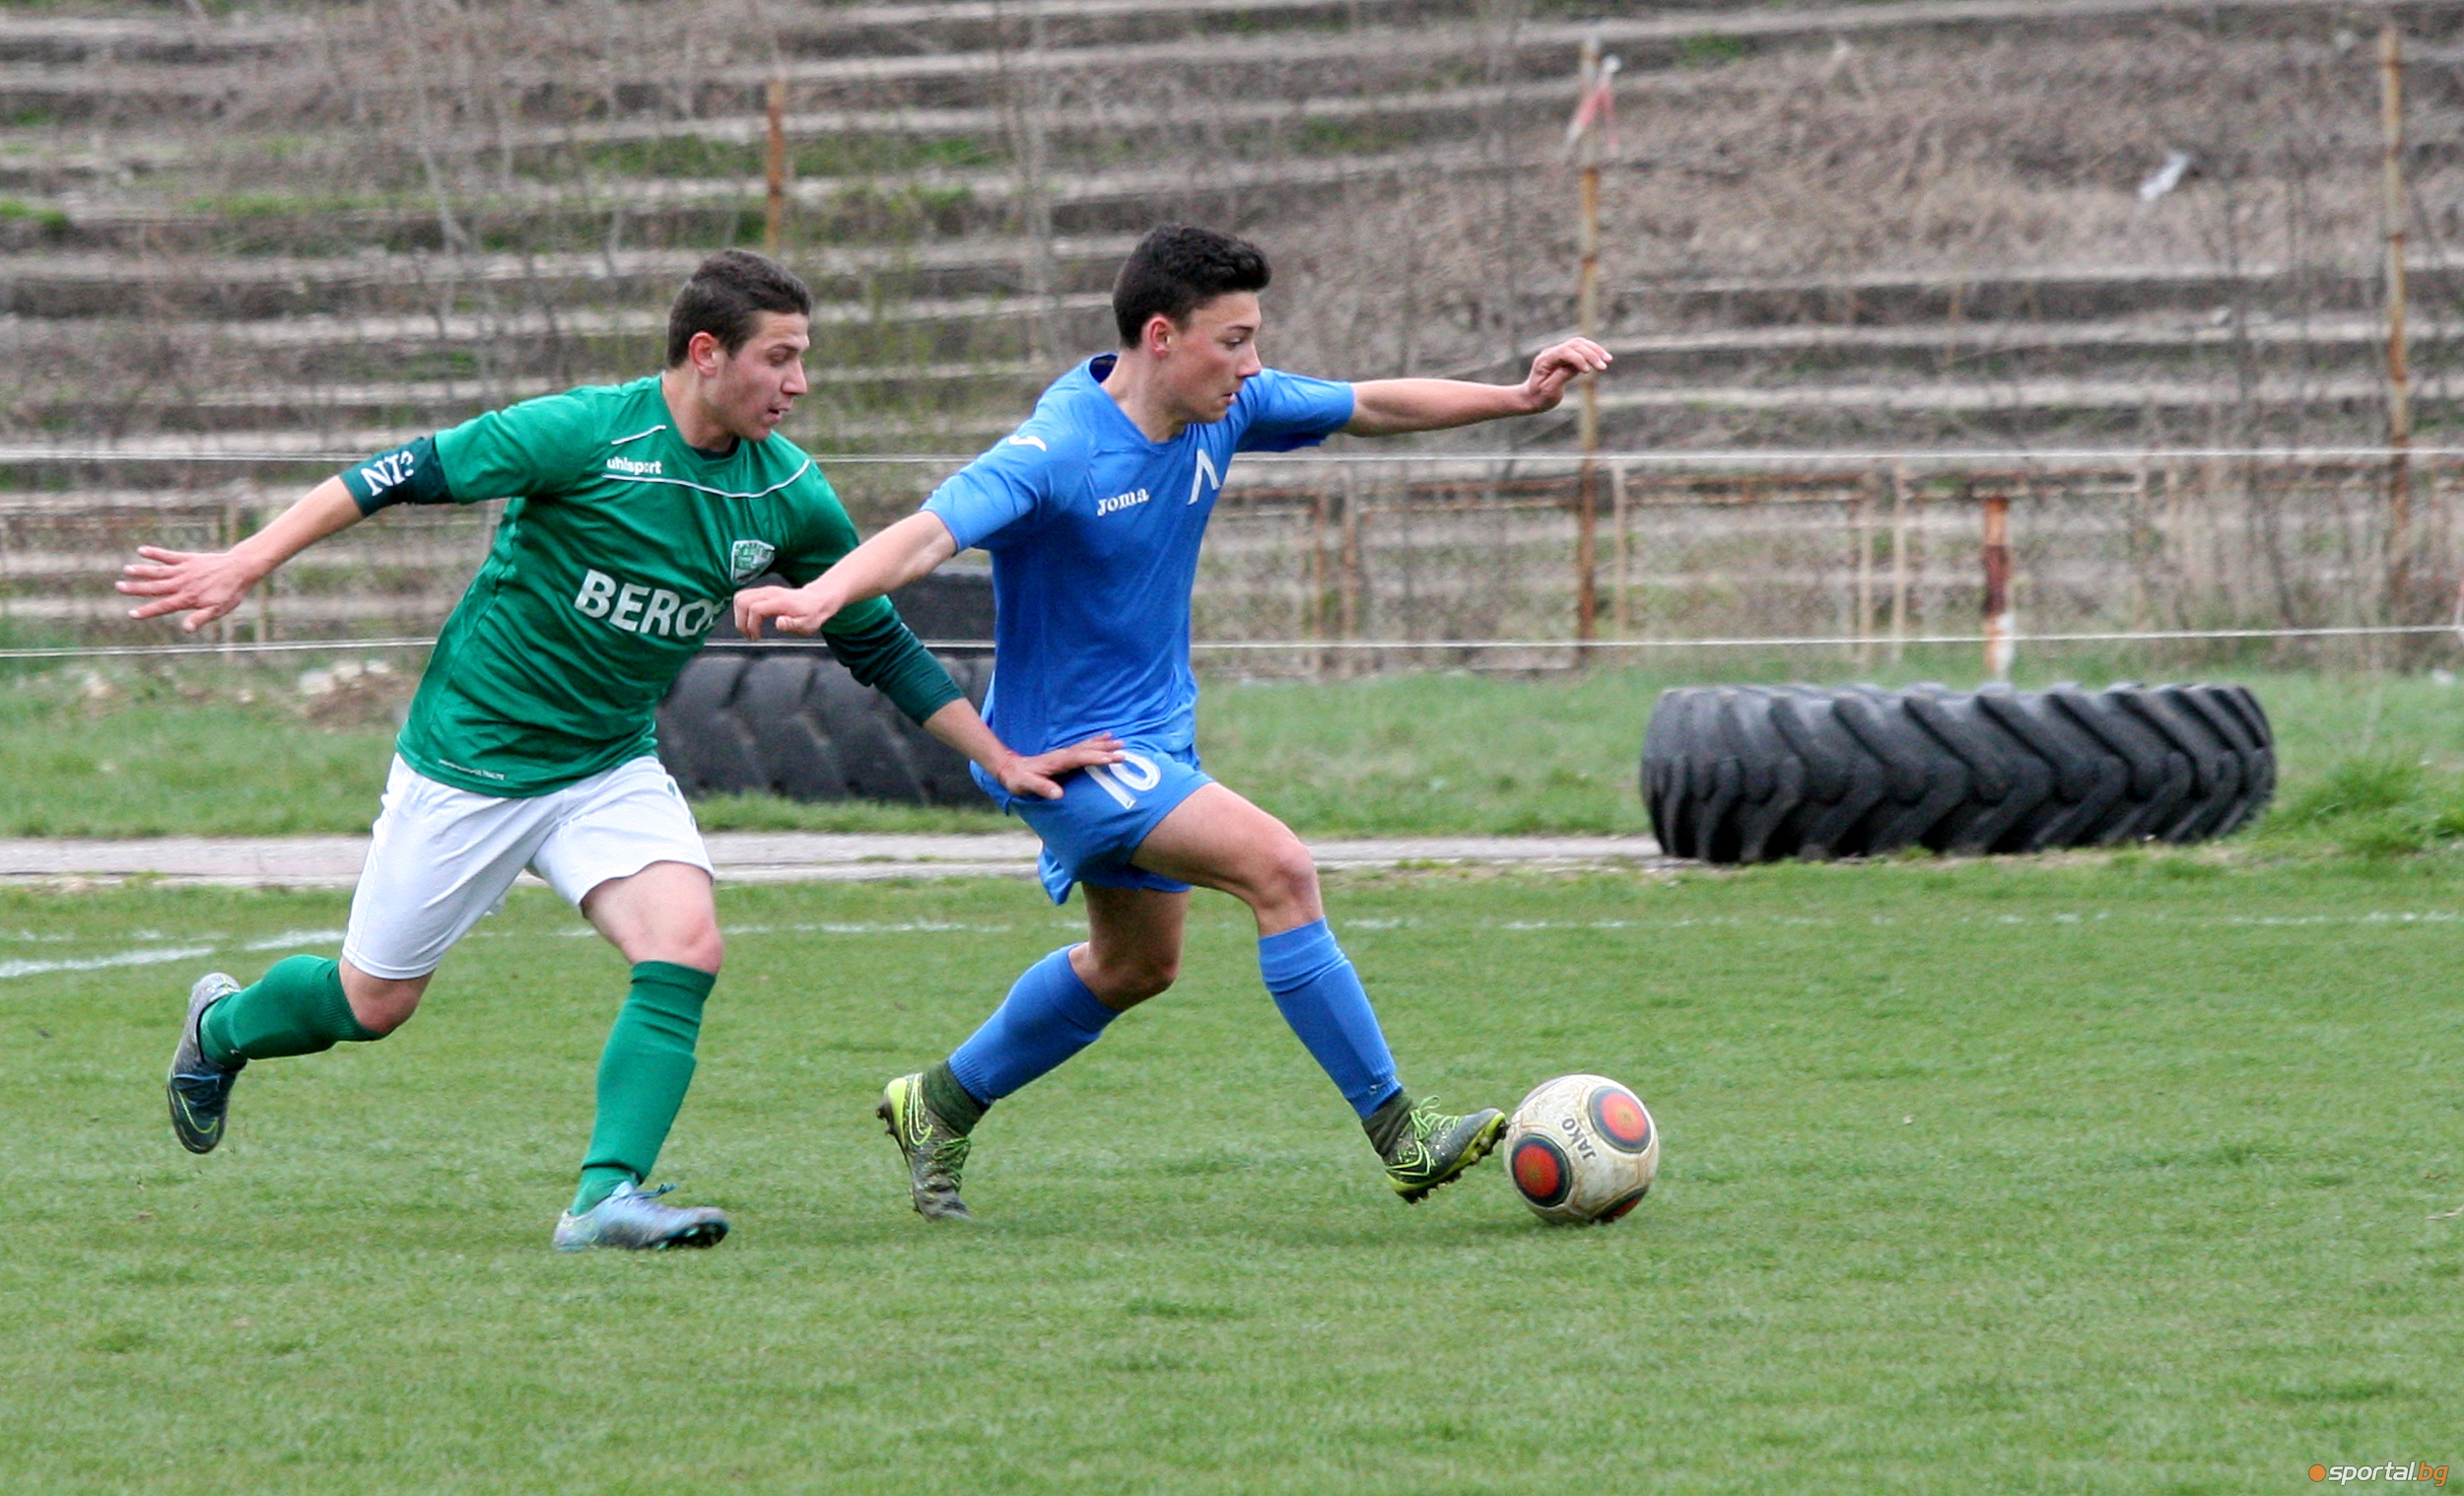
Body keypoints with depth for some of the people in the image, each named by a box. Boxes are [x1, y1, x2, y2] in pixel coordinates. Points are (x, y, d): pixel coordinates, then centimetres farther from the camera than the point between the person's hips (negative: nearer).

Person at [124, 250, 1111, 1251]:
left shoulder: (790, 497, -5)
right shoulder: (587, 434, -22)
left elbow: (881, 648, 6)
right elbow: (402, 475, -16)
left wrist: (1004, 763, 5)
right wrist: (246, 564, -18)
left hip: (612, 769, 4)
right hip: (469, 756, -4)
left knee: (686, 948, -22)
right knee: (373, 1004, 7)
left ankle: (606, 1197, -22)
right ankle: (222, 1025, 38)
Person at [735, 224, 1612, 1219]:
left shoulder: (1222, 411, -4)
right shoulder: (1057, 452, -28)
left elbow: (1370, 407, 8)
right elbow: (932, 532, -41)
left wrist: (1517, 398, 1)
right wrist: (821, 595, -59)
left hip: (1155, 730, 10)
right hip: (1068, 746, -10)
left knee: (1135, 965, 24)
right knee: (1277, 866, -23)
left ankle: (941, 1105, 42)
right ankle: (1396, 1131, -16)